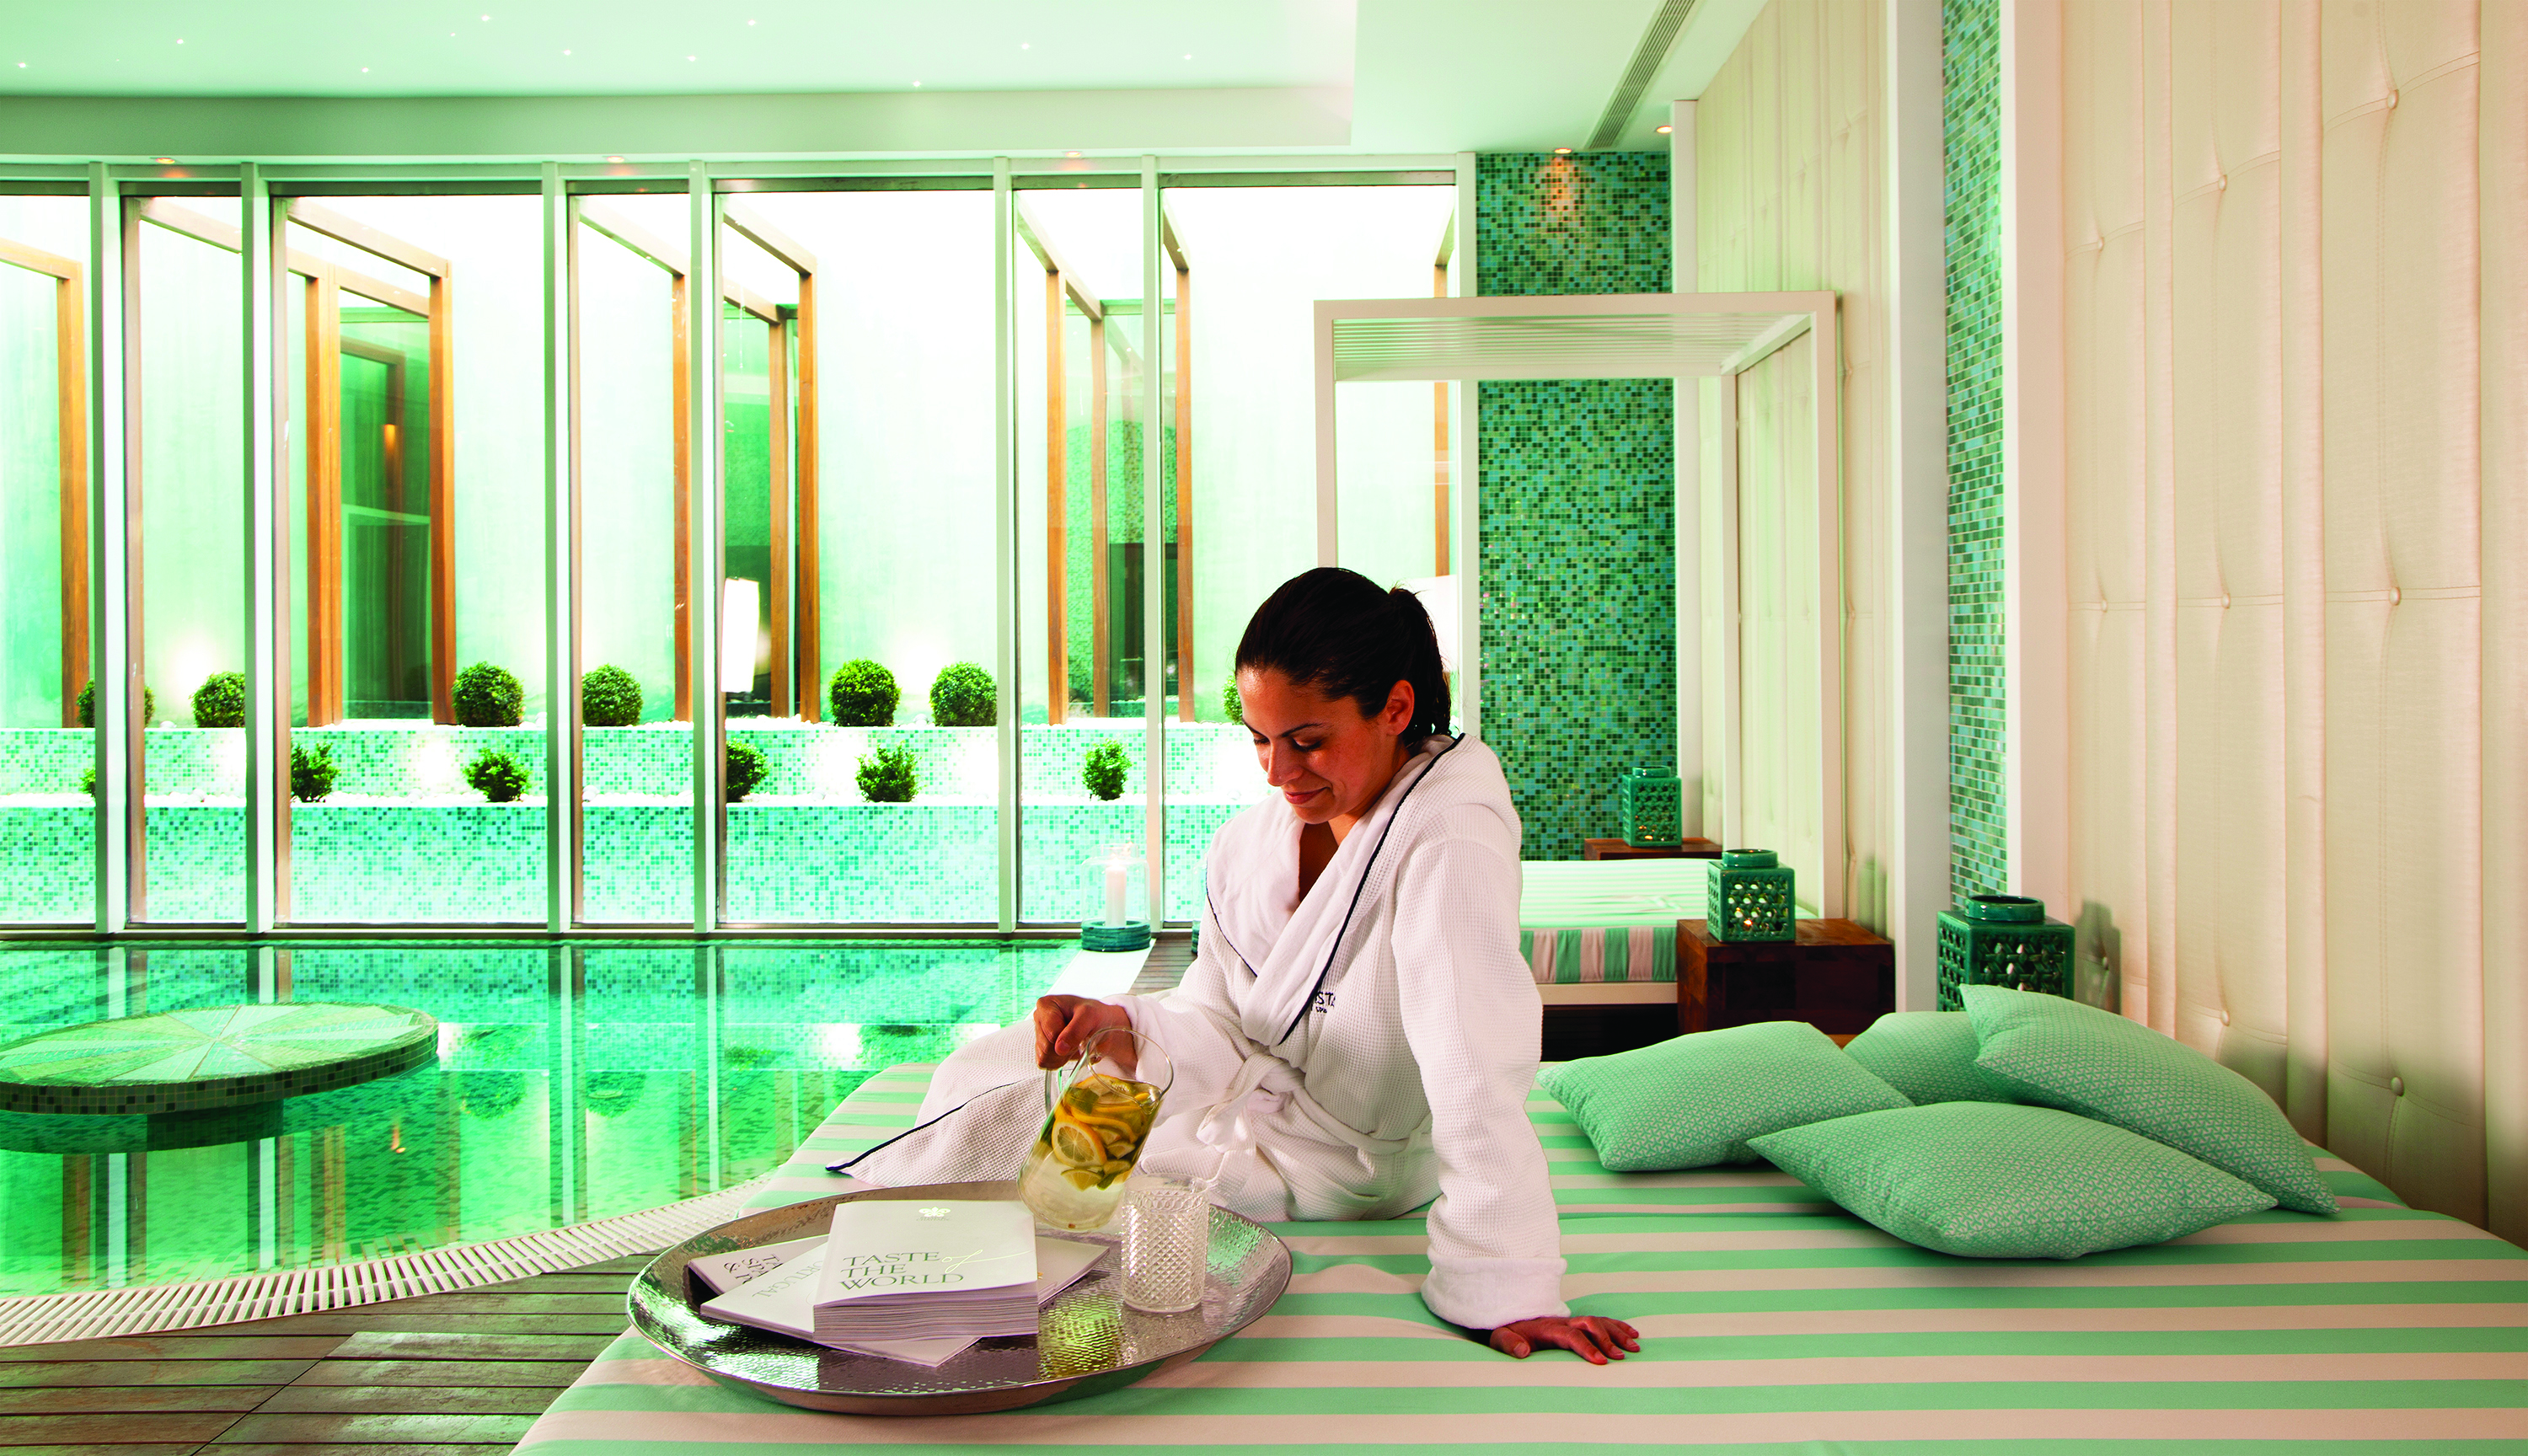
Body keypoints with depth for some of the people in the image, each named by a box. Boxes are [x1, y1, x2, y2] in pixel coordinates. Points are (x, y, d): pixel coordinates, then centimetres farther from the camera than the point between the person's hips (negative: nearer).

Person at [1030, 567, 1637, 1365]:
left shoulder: (1448, 846, -28)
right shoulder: (1248, 844, -5)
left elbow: (1477, 1073, -35)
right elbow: (1219, 1028, -2)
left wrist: (1507, 1291, -38)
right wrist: (1123, 1023, -23)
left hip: (1333, 1167, -6)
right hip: (1241, 1095, 6)